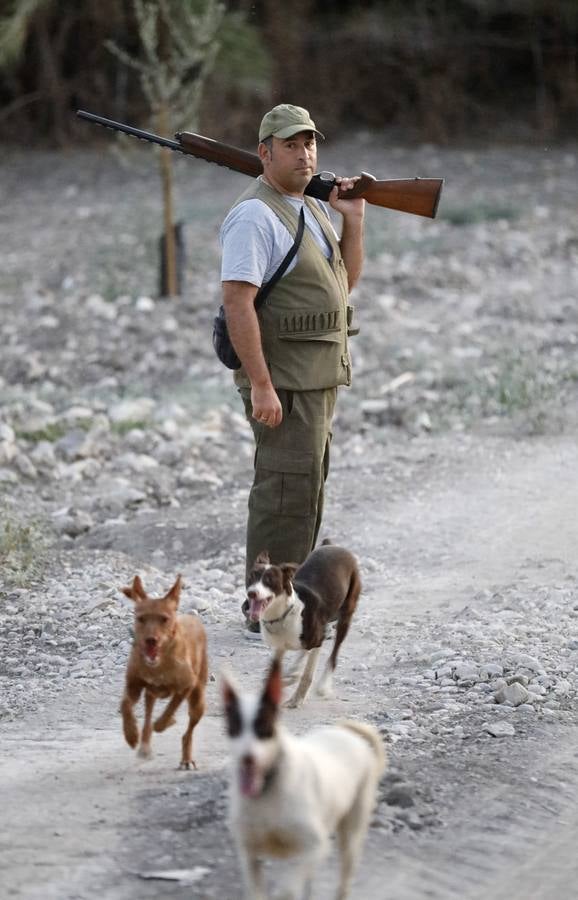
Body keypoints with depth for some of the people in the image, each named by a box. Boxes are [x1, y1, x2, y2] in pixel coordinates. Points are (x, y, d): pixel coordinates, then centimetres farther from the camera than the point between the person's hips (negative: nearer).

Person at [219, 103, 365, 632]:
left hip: (318, 375, 10)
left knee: (304, 487, 14)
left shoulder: (312, 208, 14)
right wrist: (261, 386, -26)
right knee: (289, 490, -10)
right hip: (283, 377, -10)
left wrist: (353, 219, 4)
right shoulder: (256, 216, -16)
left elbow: (346, 280, 19)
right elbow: (237, 301, -22)